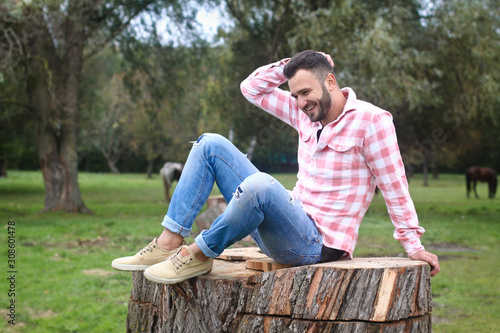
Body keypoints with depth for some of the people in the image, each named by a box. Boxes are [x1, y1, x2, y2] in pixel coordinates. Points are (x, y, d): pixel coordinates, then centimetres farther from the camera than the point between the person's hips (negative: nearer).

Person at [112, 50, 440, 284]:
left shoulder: (371, 119, -9)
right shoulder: (307, 113, 11)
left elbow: (394, 186, -8)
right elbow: (252, 88, 18)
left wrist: (414, 245, -9)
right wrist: (292, 64, 6)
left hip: (319, 242, -8)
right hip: (289, 223, 8)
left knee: (260, 184, -40)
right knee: (211, 144, 1)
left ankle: (200, 254, -16)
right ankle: (169, 243, -11)